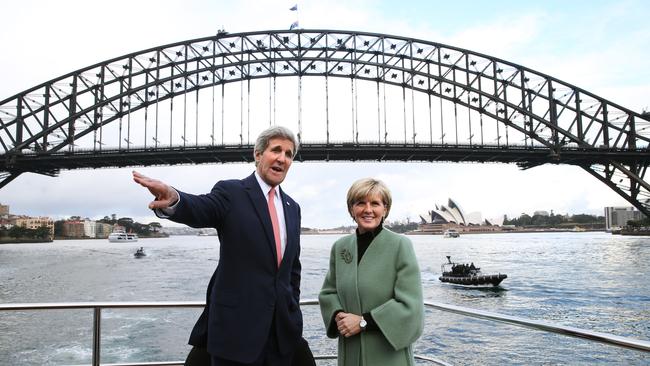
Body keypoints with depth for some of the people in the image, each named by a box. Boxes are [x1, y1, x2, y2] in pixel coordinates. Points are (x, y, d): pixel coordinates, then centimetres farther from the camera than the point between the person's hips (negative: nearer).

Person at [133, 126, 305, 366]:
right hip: (237, 325, -5)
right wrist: (173, 200, -47)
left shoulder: (292, 208, 12)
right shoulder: (231, 192, -4)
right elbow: (199, 210, -25)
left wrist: (293, 315, 13)